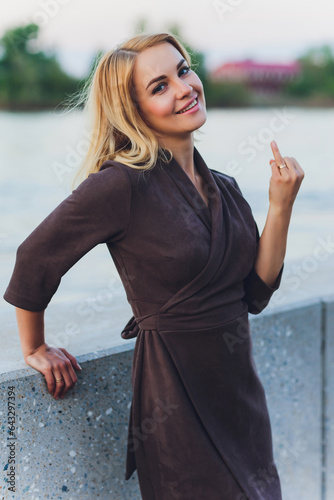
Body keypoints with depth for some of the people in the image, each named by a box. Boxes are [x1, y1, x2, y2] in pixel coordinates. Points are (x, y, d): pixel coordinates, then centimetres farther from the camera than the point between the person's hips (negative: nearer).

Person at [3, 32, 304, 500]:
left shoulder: (224, 189, 5)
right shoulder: (124, 184, -18)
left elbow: (256, 293, 4)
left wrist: (281, 206, -5)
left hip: (239, 388, 7)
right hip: (174, 400, -7)